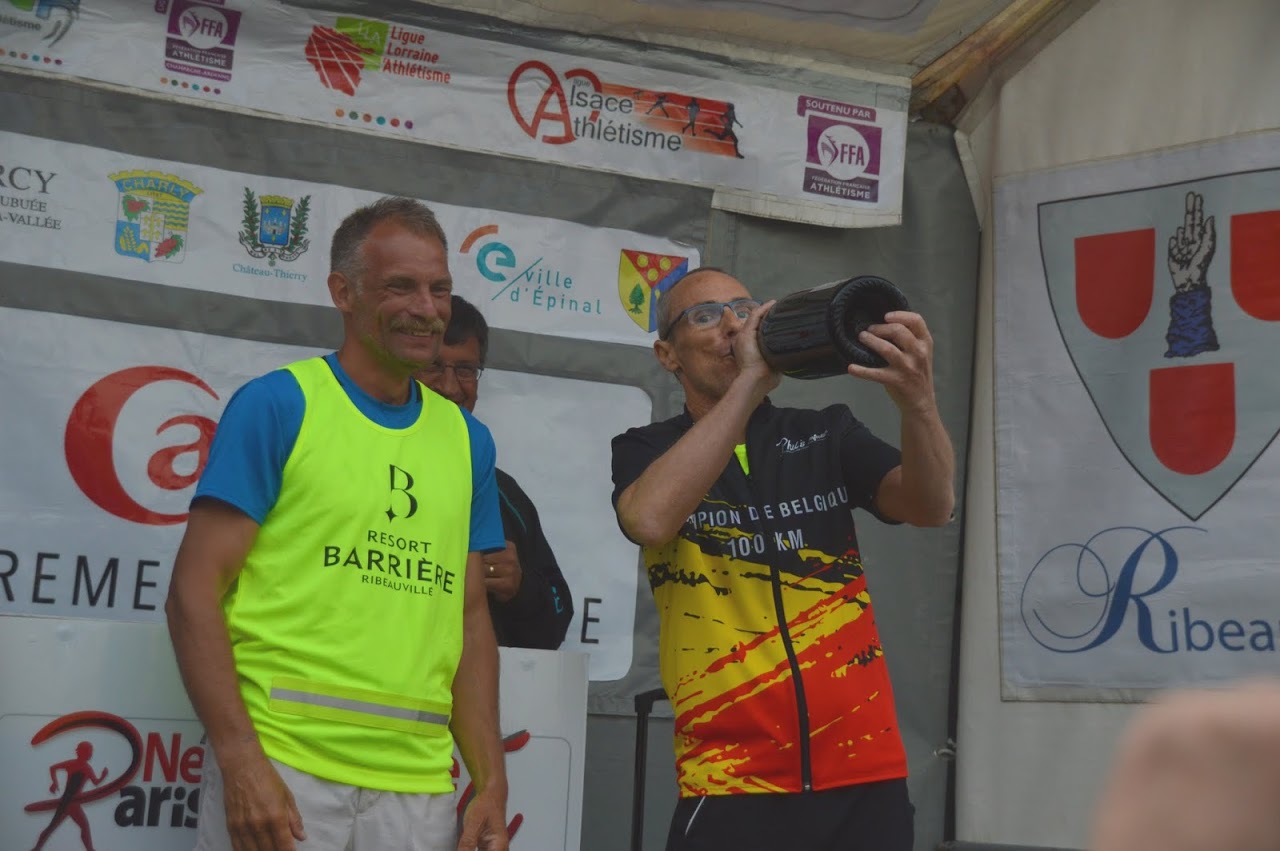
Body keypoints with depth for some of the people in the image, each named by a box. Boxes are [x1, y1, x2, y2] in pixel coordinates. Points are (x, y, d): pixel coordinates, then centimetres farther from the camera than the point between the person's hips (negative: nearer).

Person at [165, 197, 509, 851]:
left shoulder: (467, 440, 12)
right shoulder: (275, 404, -2)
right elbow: (194, 592, -6)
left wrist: (491, 782, 6)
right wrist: (240, 760, -16)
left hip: (420, 784, 5)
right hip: (280, 766, -4)